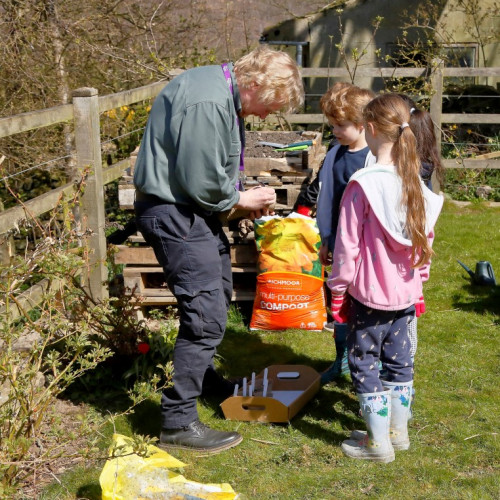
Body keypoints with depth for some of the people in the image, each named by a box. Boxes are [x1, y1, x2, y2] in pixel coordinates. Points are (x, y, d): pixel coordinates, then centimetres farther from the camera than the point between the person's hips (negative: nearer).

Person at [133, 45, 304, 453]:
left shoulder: (224, 91, 8)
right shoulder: (208, 104, -26)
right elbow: (201, 184, -26)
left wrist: (245, 198, 5)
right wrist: (241, 199, -8)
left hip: (191, 209, 11)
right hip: (174, 212, -11)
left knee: (219, 293, 25)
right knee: (207, 316, -12)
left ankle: (203, 376, 46)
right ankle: (178, 421, -4)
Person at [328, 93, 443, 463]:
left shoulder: (363, 184, -19)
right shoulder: (415, 182, 0)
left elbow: (347, 244, -15)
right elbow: (426, 238, 9)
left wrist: (338, 288, -4)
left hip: (370, 293, -6)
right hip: (405, 292, 6)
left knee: (364, 362, 6)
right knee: (398, 358, 18)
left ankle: (378, 441, 11)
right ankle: (399, 430, 29)